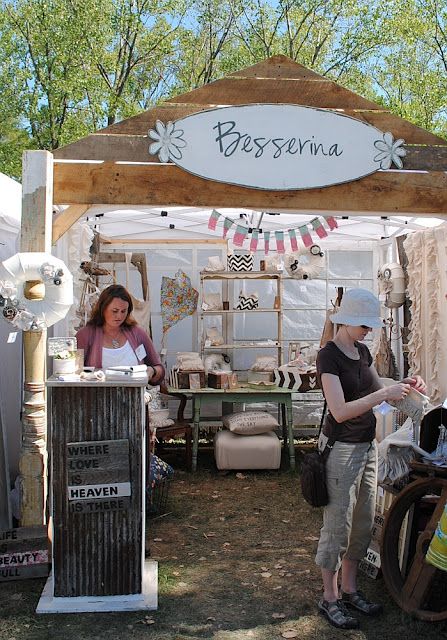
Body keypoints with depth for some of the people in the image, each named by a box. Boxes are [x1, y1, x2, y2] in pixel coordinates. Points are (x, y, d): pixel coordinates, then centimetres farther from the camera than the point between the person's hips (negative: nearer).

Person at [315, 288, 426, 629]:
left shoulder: (362, 351, 7)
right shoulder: (328, 355, -17)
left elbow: (373, 393, 14)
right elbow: (339, 411, -26)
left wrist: (403, 385, -3)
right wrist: (385, 393, -28)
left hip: (367, 446, 8)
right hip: (341, 449, -8)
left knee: (363, 523, 16)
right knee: (337, 525, 3)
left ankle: (350, 588, 31)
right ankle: (330, 598, 18)